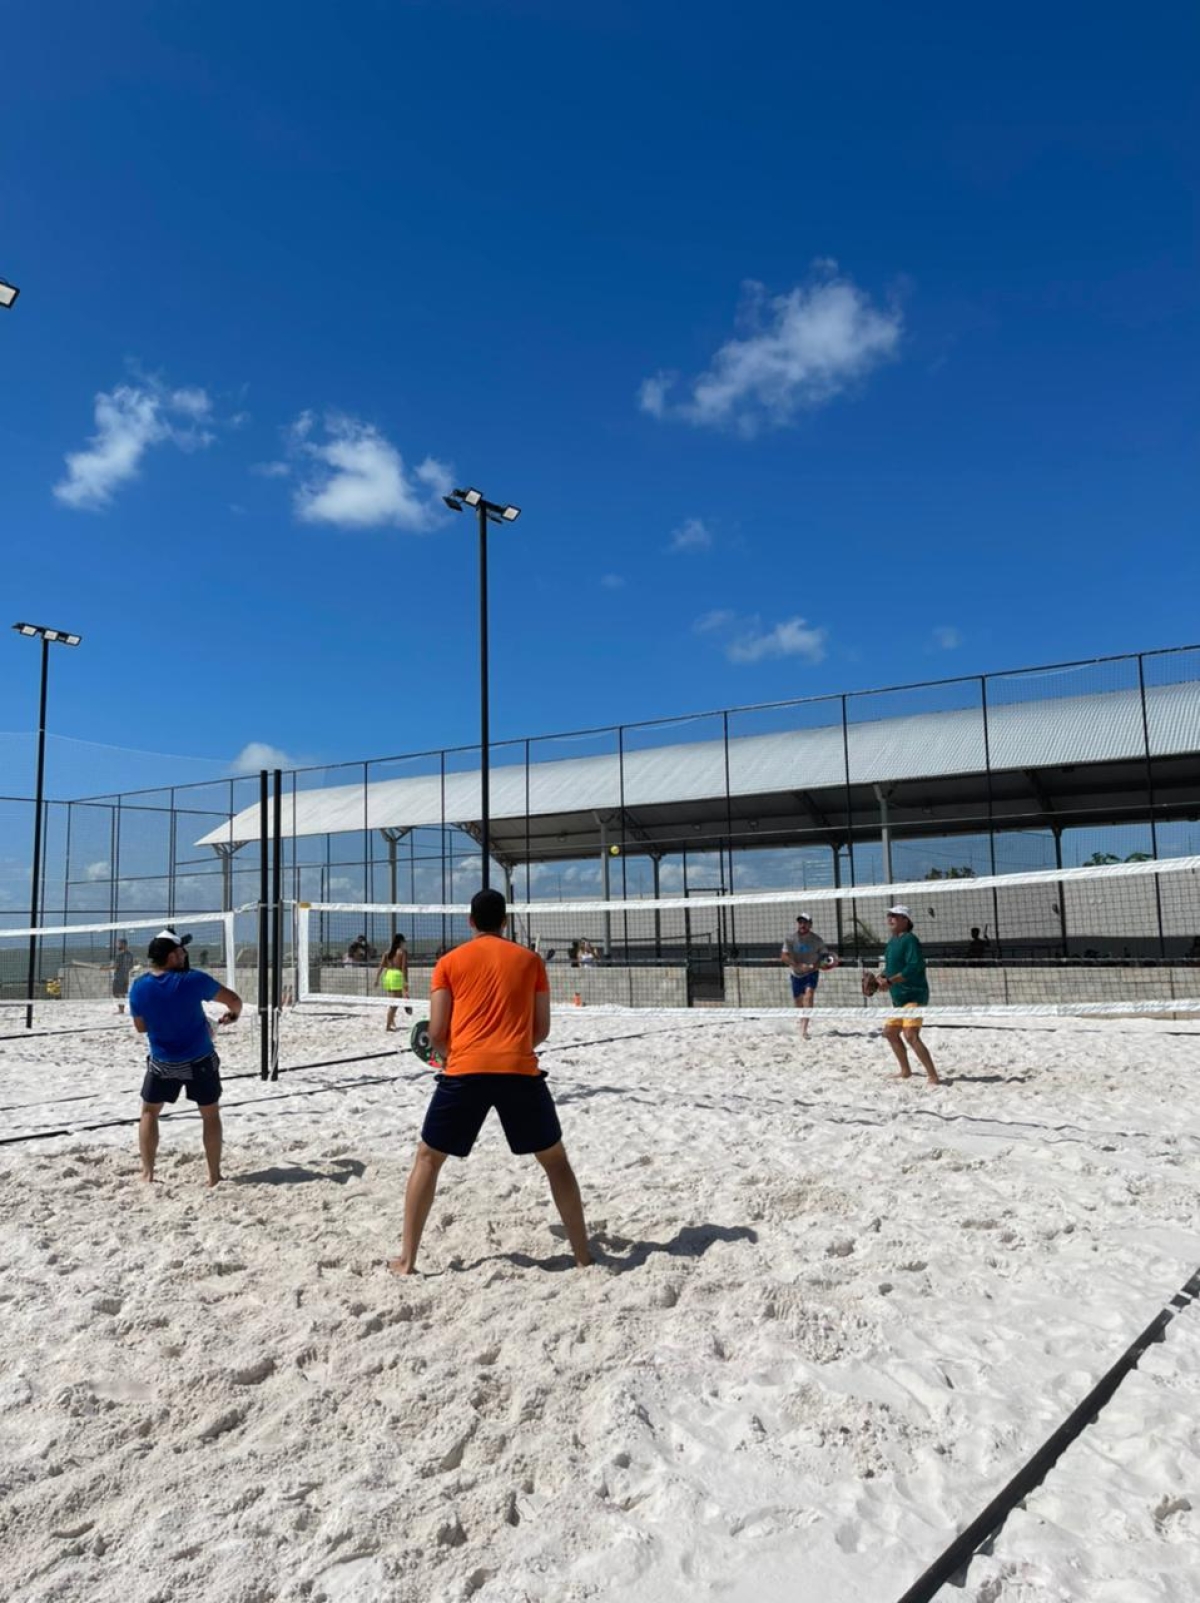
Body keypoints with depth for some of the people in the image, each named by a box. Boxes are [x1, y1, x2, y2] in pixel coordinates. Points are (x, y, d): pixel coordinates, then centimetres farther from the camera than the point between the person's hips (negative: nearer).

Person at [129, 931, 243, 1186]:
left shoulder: (138, 987, -9)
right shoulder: (193, 979, -17)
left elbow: (140, 1026, 4)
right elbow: (233, 999, -7)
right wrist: (233, 1014, 15)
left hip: (162, 1063, 2)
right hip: (200, 1061, -2)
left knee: (149, 1112, 21)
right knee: (210, 1114, 13)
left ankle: (147, 1173, 16)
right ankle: (214, 1175, 16)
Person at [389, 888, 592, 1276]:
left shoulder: (450, 962, 10)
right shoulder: (530, 959, 13)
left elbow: (436, 1034, 6)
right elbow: (542, 1029, 14)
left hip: (465, 1071, -1)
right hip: (520, 1071, 1)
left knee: (427, 1159, 18)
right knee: (555, 1159, 18)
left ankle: (406, 1260, 16)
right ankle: (583, 1256, 19)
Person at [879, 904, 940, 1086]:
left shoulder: (909, 940, -15)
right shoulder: (893, 941, 14)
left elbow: (914, 967, -27)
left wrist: (890, 981, -25)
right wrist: (882, 977, 4)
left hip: (914, 996, -11)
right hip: (899, 998, 11)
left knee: (910, 1036, -21)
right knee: (890, 1031, 18)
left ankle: (933, 1076, -16)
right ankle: (906, 1071, 32)